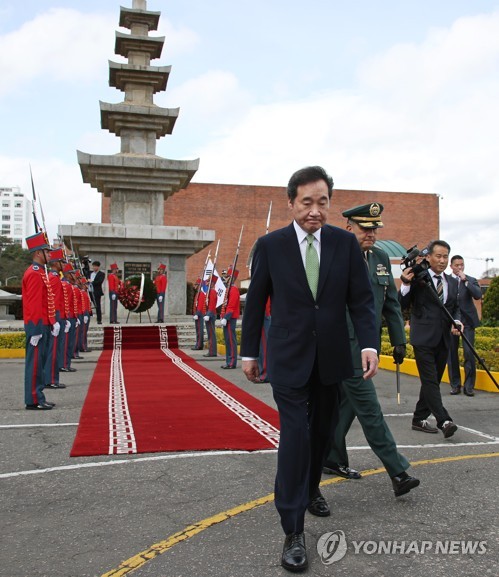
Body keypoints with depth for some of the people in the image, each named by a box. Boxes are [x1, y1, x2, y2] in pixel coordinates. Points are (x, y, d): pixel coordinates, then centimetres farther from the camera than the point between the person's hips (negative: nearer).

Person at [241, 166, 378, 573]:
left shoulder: (346, 243, -1)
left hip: (331, 358, 3)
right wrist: (249, 352, 3)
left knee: (322, 431, 17)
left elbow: (361, 298, -1)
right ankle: (294, 532, 1)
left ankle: (311, 489, 43)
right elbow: (255, 301, 1)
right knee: (295, 436, -8)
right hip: (289, 358, -3)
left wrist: (370, 344, -14)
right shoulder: (270, 245, -6)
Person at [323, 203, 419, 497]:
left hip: (369, 343, 7)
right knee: (369, 408, -5)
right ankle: (398, 473, -1)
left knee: (347, 403, 16)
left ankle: (331, 458, 30)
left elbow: (391, 302, 16)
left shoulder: (382, 257, 11)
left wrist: (399, 339, 11)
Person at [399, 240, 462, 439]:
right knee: (430, 381, -11)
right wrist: (406, 285, -25)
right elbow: (402, 306, -8)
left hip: (443, 340, 7)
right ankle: (444, 421, -14)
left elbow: (456, 308, 19)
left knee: (433, 381, 11)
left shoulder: (452, 282, 12)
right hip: (423, 338, -6)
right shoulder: (418, 277, -6)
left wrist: (456, 321, -2)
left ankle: (419, 419, 20)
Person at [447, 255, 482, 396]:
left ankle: (469, 386, 2)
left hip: (467, 321, 0)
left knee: (469, 353, -7)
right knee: (451, 354, 3)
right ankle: (455, 385, 14)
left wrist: (465, 280, -13)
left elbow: (478, 296, -10)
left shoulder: (471, 280, 7)